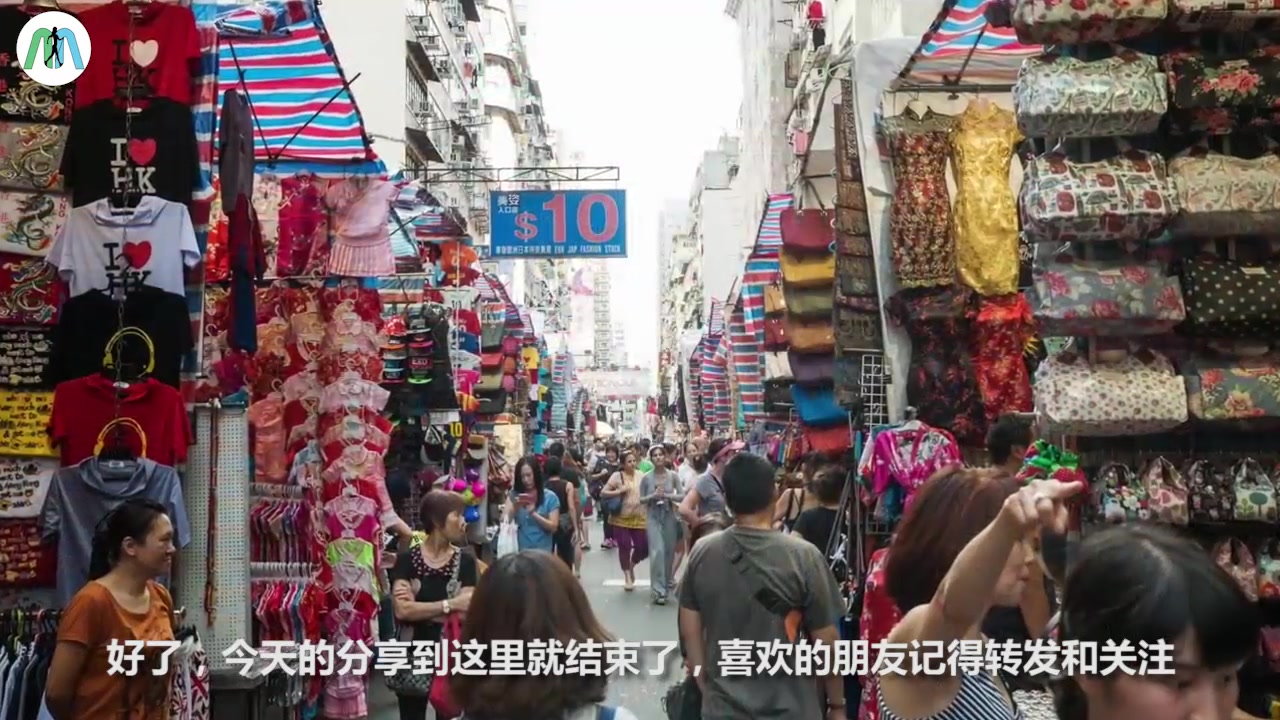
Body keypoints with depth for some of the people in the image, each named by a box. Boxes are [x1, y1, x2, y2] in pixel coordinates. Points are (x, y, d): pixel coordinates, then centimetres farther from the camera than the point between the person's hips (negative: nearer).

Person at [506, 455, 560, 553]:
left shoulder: (550, 497, -1)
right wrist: (515, 507, -22)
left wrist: (533, 513, -18)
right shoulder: (513, 497, 6)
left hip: (542, 551, -1)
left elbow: (553, 526, -6)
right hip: (519, 551, 2)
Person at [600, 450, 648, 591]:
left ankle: (632, 566, 32)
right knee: (624, 547, -2)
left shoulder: (641, 475, 4)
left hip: (638, 518, 3)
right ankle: (627, 577, 15)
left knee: (643, 547, 1)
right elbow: (602, 493, -9)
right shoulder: (617, 476, -7)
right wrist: (619, 491, -20)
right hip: (621, 519, -3)